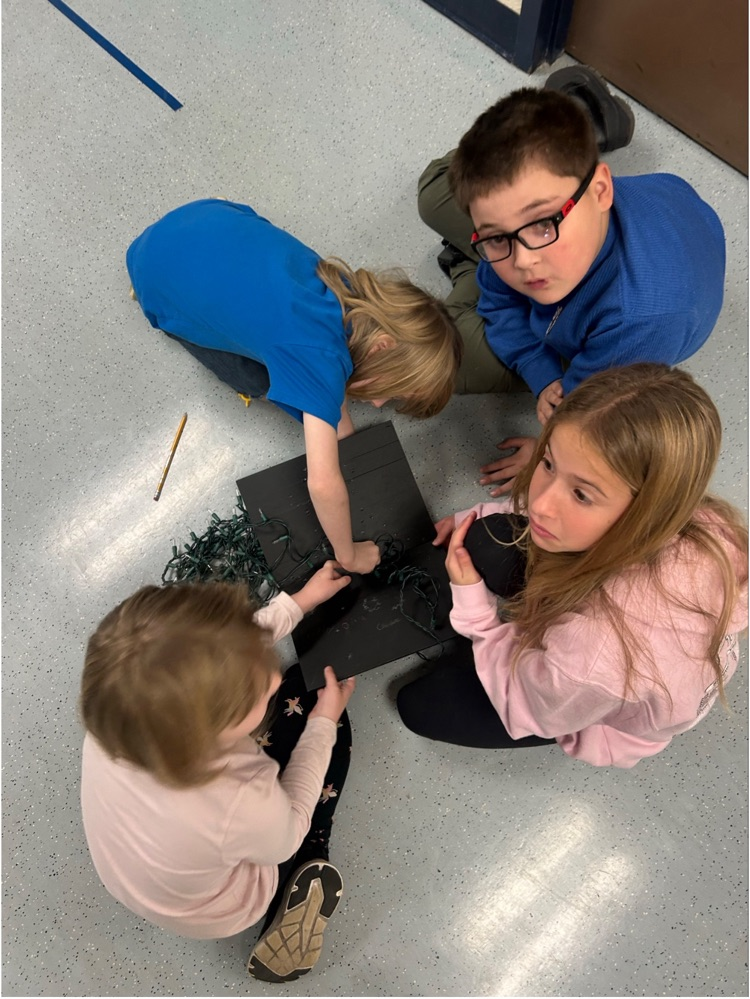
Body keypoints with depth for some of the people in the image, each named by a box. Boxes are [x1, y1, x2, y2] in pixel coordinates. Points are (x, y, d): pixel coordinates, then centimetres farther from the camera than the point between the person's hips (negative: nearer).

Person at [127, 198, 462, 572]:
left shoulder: (352, 294, -17)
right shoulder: (321, 357, -37)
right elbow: (323, 484, -39)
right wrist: (347, 555, -24)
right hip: (159, 271, -6)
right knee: (257, 379, 2)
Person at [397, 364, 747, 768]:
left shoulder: (600, 655, -49)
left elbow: (528, 710, -23)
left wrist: (471, 602, -20)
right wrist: (476, 518, -7)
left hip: (609, 714, -4)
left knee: (420, 705, 5)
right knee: (486, 543, -13)